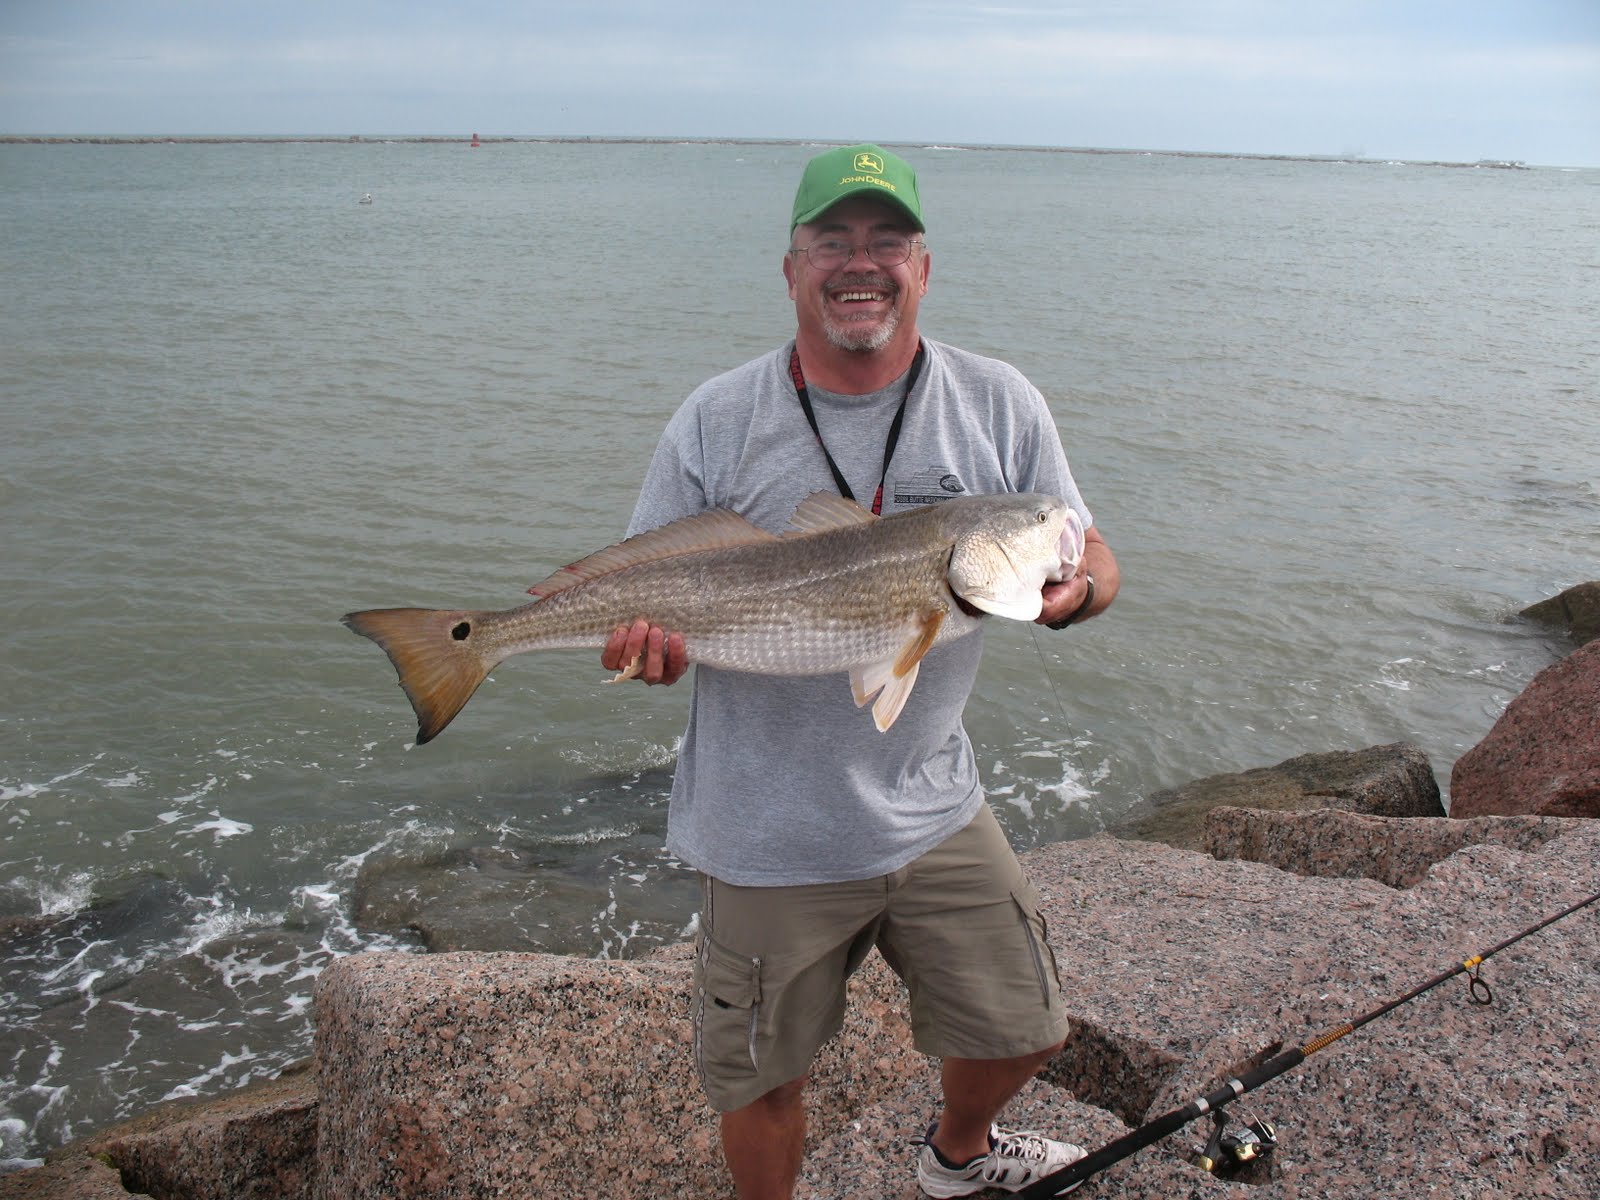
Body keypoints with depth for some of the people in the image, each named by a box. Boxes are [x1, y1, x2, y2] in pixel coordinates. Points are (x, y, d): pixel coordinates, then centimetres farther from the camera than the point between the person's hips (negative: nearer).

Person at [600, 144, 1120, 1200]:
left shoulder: (1000, 407, -3)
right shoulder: (716, 422, -8)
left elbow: (1091, 557, 1)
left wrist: (1074, 589, -22)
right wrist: (648, 641, -26)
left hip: (935, 811, 3)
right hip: (765, 832, -2)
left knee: (1023, 1031, 17)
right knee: (764, 1076, 13)